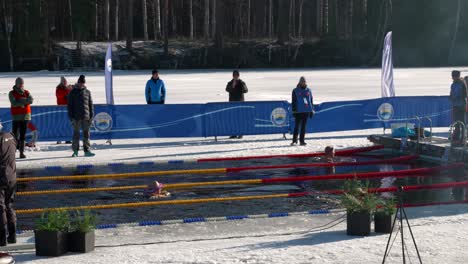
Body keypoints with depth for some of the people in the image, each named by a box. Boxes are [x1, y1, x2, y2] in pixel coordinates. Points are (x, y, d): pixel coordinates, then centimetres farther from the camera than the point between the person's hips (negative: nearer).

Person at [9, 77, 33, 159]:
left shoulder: (26, 92, 11)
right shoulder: (12, 93, 2)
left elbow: (31, 100, -7)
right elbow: (14, 103, -13)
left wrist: (21, 100, -17)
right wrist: (24, 102, -10)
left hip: (25, 116, 3)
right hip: (16, 116, -3)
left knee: (23, 135, 3)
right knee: (15, 134, -7)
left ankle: (21, 152, 5)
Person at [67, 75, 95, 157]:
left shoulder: (87, 92, 9)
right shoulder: (73, 92, 4)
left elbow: (91, 104, 11)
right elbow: (70, 105, 2)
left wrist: (91, 116, 3)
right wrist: (71, 117, -5)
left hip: (86, 117, 2)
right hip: (76, 118, -2)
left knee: (86, 134, 2)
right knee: (76, 134, 2)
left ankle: (87, 151, 6)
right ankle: (75, 151, 9)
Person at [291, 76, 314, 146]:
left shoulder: (308, 90, 10)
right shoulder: (295, 91, 1)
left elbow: (311, 100, 13)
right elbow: (294, 102, 0)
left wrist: (312, 110, 9)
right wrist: (294, 111, -6)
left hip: (307, 111, 3)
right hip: (299, 111, -3)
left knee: (304, 126, 7)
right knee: (297, 126, -4)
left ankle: (302, 140, 12)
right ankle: (294, 140, 2)